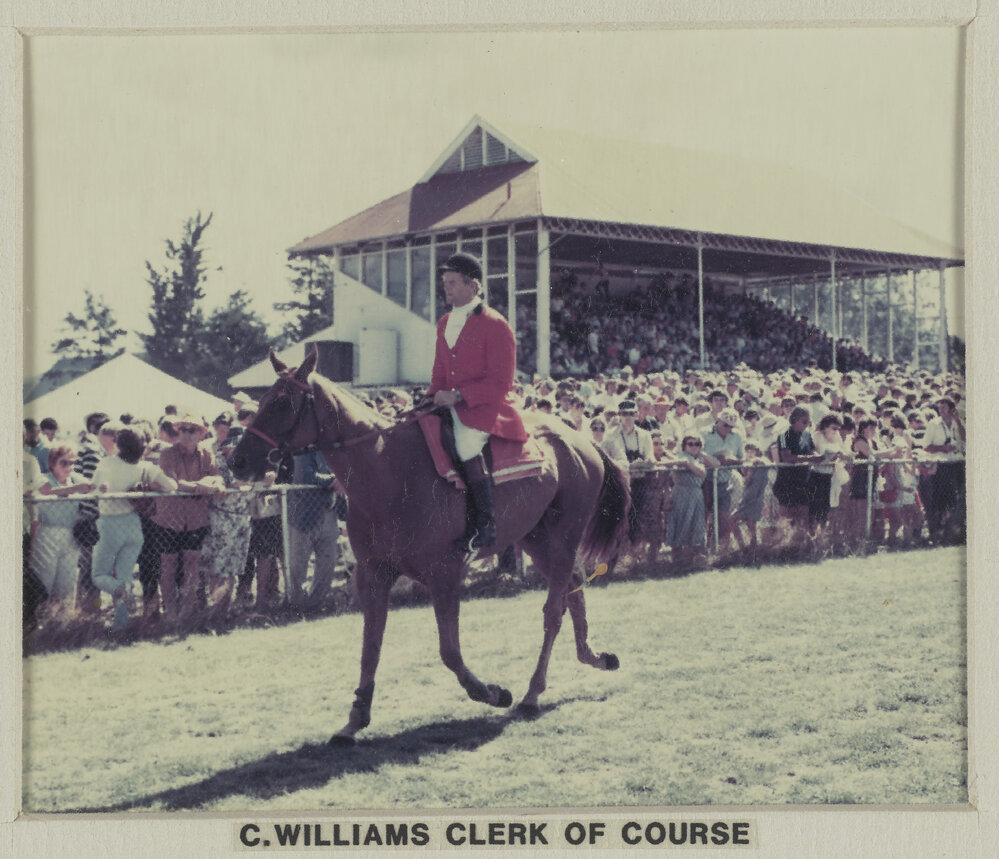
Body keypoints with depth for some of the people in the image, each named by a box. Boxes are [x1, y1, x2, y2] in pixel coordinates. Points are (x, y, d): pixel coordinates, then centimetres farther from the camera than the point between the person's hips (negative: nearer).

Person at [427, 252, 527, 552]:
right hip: (452, 406, 8)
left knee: (465, 441, -35)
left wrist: (458, 395, -21)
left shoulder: (495, 326, -8)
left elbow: (500, 383, -14)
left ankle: (486, 525, -26)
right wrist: (433, 398, 3)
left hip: (485, 408, -8)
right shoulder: (445, 323, 17)